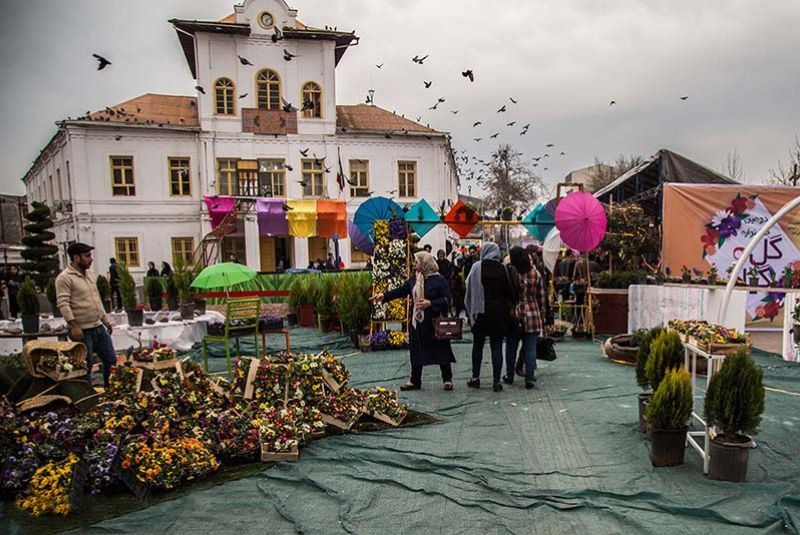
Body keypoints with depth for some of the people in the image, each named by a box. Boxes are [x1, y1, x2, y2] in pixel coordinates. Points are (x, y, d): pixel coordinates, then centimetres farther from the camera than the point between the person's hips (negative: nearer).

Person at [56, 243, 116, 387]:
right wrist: (74, 326, -23)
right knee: (85, 367, 1)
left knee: (111, 360, 11)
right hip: (82, 330, -8)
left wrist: (106, 320, 19)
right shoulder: (64, 278, -11)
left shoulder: (91, 275, 14)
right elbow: (63, 304, -18)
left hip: (99, 327, 8)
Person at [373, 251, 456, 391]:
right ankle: (415, 381, 22)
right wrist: (384, 296, 8)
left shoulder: (438, 280, -12)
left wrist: (430, 303, -22)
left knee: (441, 350, 4)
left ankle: (447, 379, 19)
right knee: (416, 351, 11)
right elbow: (401, 290, 14)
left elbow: (447, 300, -13)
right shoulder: (414, 279, 8)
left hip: (435, 322, -6)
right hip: (418, 322, 6)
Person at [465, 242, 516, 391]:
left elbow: (469, 290, -4)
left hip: (480, 312, -1)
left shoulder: (476, 267, -7)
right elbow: (510, 292, -1)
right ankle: (496, 381, 5)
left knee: (478, 345, 14)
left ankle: (475, 377, 18)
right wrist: (509, 308, 10)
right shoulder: (504, 269, -3)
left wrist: (470, 311, 4)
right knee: (497, 347, 5)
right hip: (499, 313, 1)